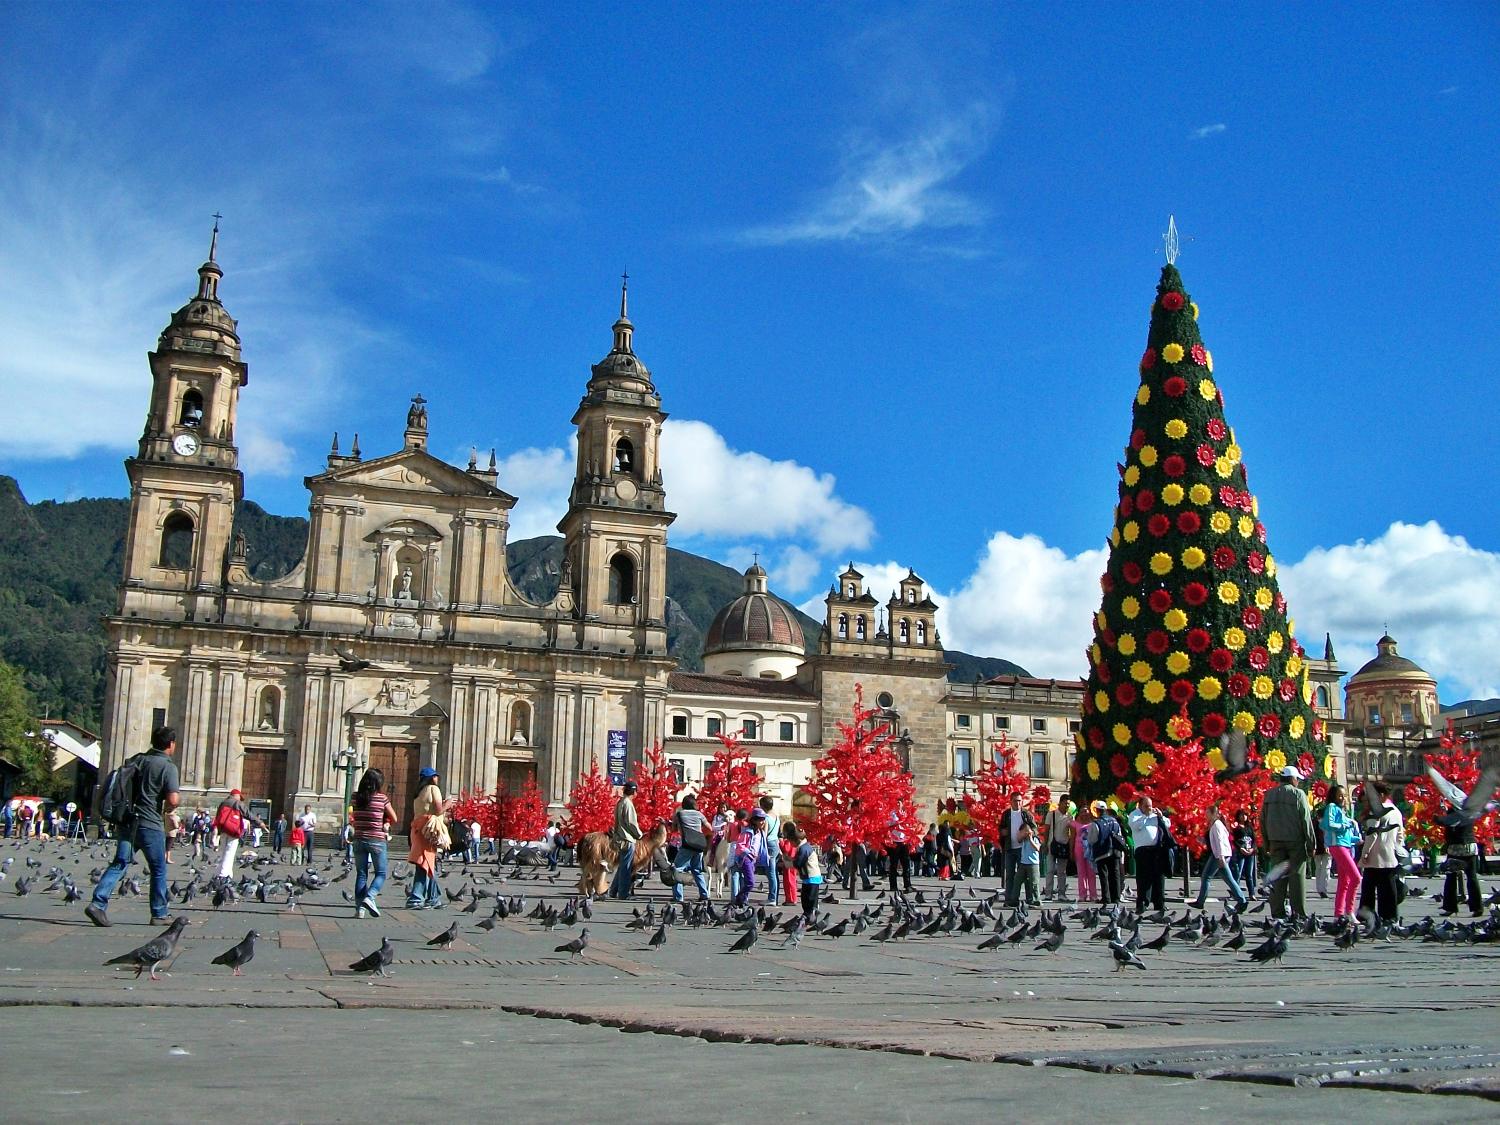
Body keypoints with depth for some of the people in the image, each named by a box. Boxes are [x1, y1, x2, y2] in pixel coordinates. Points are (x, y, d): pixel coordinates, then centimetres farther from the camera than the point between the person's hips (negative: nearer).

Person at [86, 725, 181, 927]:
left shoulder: (137, 761, 10)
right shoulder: (168, 767, -10)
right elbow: (173, 800, -19)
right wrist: (169, 807, 2)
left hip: (128, 822, 5)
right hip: (151, 825, -5)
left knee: (119, 864, 3)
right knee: (158, 870, 8)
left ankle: (98, 903, -14)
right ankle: (159, 914, 16)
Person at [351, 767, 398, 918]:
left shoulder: (356, 797, 0)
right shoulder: (382, 798, -8)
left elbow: (351, 820, 7)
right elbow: (394, 819, 1)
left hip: (359, 839, 3)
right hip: (377, 840, -3)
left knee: (361, 874, 10)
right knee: (381, 873, 7)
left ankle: (359, 907, 4)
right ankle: (369, 897, -16)